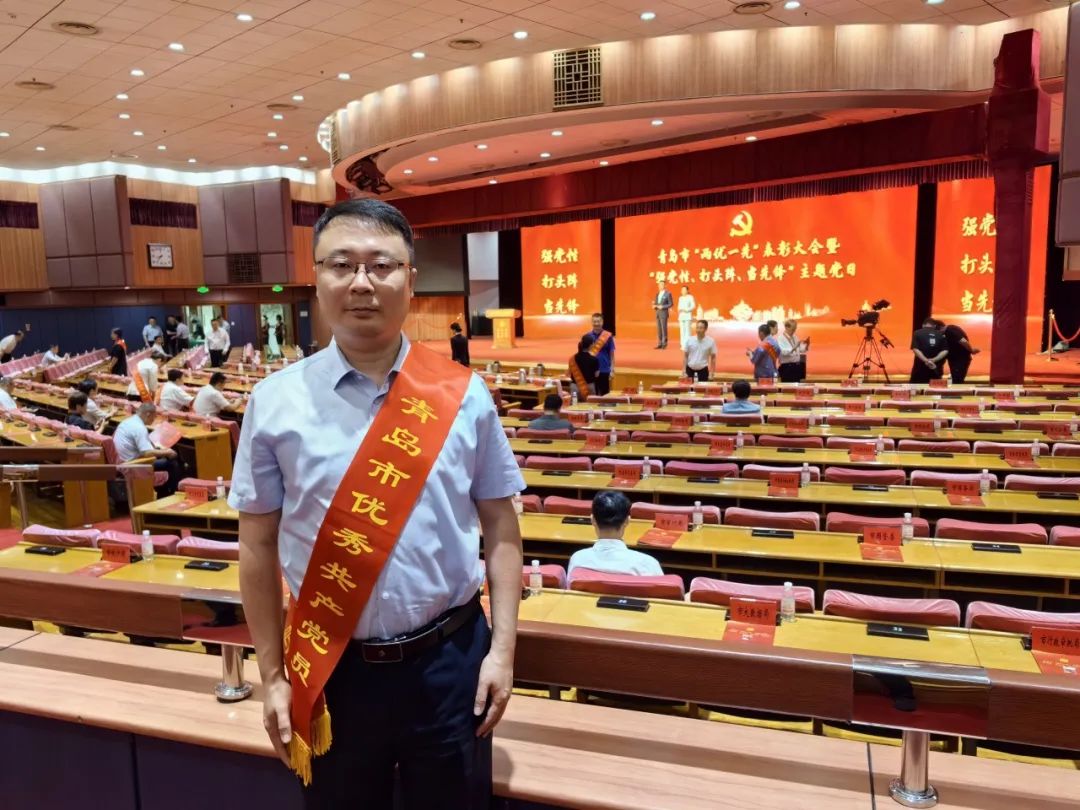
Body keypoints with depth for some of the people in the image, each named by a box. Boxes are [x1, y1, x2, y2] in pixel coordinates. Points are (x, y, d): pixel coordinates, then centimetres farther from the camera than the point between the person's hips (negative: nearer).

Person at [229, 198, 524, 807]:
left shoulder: (464, 395, -7)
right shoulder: (277, 402, -7)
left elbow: (501, 530, -2)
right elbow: (258, 548, -1)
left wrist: (502, 649, -5)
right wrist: (273, 674, 1)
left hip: (449, 663, 0)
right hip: (333, 671, 0)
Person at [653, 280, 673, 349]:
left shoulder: (668, 294, -4)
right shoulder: (657, 294, 16)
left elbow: (670, 304, -7)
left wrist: (662, 307, -16)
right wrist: (654, 306, -3)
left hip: (664, 313, -7)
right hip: (657, 313, 7)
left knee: (664, 328, -7)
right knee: (659, 329, 6)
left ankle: (664, 344, -3)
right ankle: (659, 344, 9)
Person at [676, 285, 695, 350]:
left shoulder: (690, 297, -2)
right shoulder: (680, 298, 16)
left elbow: (693, 306, -7)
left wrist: (686, 310, -15)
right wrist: (679, 310, -2)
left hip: (688, 316, -6)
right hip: (681, 316, 6)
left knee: (687, 329, -11)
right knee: (682, 330, 3)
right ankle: (683, 345, 5)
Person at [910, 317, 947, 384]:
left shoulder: (917, 333, 0)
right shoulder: (941, 335, 7)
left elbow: (915, 349, -14)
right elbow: (945, 351, -5)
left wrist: (926, 360, -20)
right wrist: (934, 360, -14)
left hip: (920, 367, -2)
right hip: (935, 368, 2)